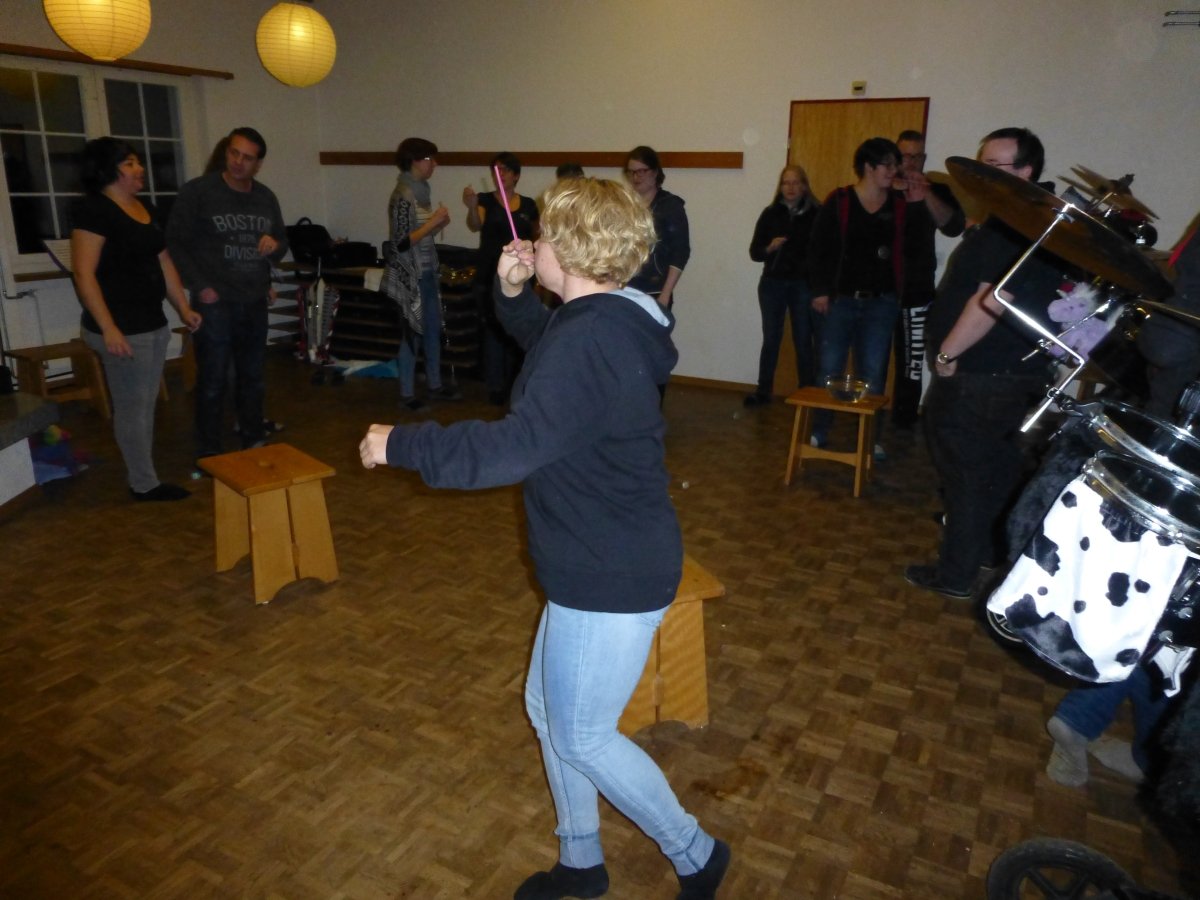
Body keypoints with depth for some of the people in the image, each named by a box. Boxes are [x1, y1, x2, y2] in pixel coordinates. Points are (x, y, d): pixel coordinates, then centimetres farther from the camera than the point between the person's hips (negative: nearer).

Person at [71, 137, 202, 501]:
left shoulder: (145, 209, 13)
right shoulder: (93, 210, -12)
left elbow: (163, 262, 20)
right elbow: (83, 274, -17)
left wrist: (184, 308, 17)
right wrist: (108, 328, -22)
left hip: (153, 324, 9)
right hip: (123, 329, -9)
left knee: (146, 405, 15)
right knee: (132, 407, 0)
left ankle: (142, 475, 26)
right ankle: (145, 484, 10)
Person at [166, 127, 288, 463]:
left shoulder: (266, 197, 9)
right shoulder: (197, 191, -6)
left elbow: (283, 243, 18)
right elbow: (175, 243, -5)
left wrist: (275, 245, -6)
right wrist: (199, 286, -13)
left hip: (255, 302, 5)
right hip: (215, 303, -5)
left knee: (253, 377, 14)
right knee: (213, 381, 1)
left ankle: (255, 442, 27)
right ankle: (209, 454, 11)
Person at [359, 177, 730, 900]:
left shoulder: (591, 340, -26)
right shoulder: (608, 321, 6)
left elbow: (514, 447, -33)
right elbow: (547, 344, 26)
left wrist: (399, 445, -22)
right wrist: (514, 295, 6)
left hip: (613, 578, -10)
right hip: (602, 563, 10)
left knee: (583, 737, 8)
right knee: (548, 709, 21)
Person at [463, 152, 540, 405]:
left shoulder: (528, 205, 6)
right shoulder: (485, 200, -3)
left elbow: (536, 238, 16)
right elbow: (475, 225, -23)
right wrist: (471, 207, -44)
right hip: (490, 276, -3)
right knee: (494, 328, -3)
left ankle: (512, 383, 23)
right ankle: (495, 386, 2)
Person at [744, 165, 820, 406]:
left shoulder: (816, 214, -1)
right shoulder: (771, 213, 4)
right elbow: (754, 251, 4)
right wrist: (770, 248, -15)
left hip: (803, 285, -2)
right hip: (772, 283, 2)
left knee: (804, 340, 3)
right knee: (771, 338, 6)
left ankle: (806, 392, 12)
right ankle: (763, 390, 14)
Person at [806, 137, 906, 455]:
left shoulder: (900, 206, 5)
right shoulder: (838, 202, -1)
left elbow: (906, 251, 7)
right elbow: (818, 249, -2)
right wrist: (821, 291, -6)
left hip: (881, 302, 2)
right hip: (841, 299, -2)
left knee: (873, 373, 6)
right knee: (828, 369, 2)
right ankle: (817, 432, 16)